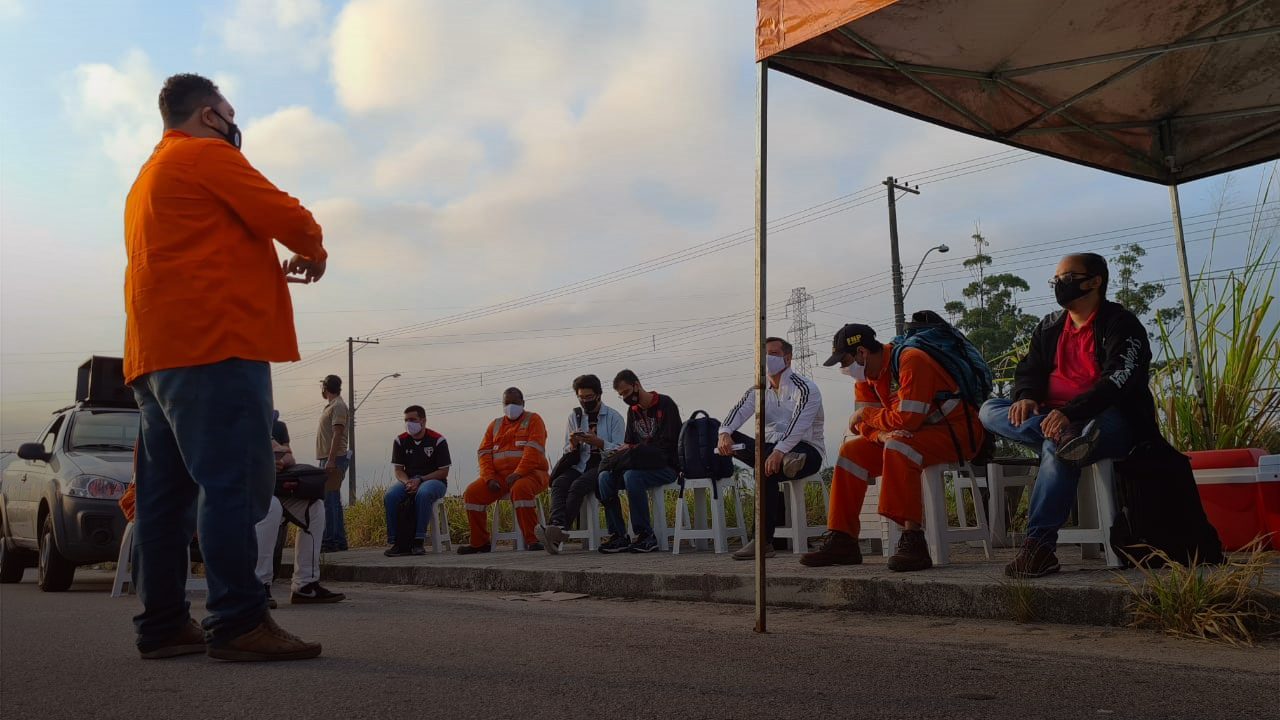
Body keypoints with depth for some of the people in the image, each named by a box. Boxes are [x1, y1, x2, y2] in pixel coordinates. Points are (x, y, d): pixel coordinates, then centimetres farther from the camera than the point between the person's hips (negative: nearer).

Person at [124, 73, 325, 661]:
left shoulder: (149, 176, 29)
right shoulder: (207, 155, -1)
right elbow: (285, 216, -8)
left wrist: (271, 269, 25)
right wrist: (313, 250, 11)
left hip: (156, 352, 10)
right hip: (214, 345, -10)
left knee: (167, 491, 6)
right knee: (234, 482, -13)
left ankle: (162, 624, 8)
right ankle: (237, 622, -17)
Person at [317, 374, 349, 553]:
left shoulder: (338, 407, -9)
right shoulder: (331, 406, 21)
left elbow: (337, 435, -18)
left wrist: (330, 460, -24)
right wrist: (326, 460, 17)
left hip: (334, 458, -10)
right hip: (328, 459, 10)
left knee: (329, 500, -12)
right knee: (333, 500, 11)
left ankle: (329, 541, -13)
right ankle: (339, 540, 14)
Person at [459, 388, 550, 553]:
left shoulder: (533, 420, 4)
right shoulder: (495, 426, 20)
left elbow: (533, 451, -12)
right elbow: (484, 454, 11)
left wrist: (518, 474, -23)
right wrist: (489, 478, -7)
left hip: (530, 473, -5)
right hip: (500, 475, 5)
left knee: (520, 489, -38)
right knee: (471, 493, -14)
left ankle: (531, 540, -32)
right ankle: (479, 543, -2)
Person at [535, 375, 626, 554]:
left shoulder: (613, 417, 5)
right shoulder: (574, 416, 17)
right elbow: (568, 453, 18)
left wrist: (598, 442, -19)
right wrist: (573, 444, -6)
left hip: (603, 466, -4)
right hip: (580, 466, 4)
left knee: (578, 485, -34)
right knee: (559, 483, -29)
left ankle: (557, 529, -46)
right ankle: (557, 526, -49)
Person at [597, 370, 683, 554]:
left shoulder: (665, 404, -5)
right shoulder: (633, 411, 17)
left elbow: (668, 444, -13)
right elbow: (629, 443, 20)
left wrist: (632, 449, -14)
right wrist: (621, 451, -5)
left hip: (666, 466, -7)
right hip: (639, 465, 7)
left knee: (632, 476, -35)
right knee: (605, 477, -19)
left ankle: (646, 535, -26)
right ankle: (618, 536, -20)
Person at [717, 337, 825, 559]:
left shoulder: (805, 388, -7)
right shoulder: (758, 391, 13)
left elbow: (799, 424, -23)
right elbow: (738, 412, -4)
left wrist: (779, 451, -39)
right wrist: (724, 433, -27)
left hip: (806, 451, -6)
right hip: (772, 448, 6)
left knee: (767, 470, -36)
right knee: (730, 440, -19)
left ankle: (763, 542, -32)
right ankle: (784, 462, -35)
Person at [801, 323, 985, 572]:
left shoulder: (911, 361, -23)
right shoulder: (866, 375, 4)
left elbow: (906, 420, -30)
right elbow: (863, 424, 0)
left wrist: (865, 414, -15)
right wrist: (882, 434, -23)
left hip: (957, 431, -9)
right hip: (913, 436, 9)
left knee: (898, 447, -35)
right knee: (852, 451, -2)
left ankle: (912, 540, -36)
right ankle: (841, 541, -1)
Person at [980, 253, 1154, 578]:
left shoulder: (1121, 325, -4)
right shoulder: (1049, 327, 18)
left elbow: (1119, 380, -18)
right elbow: (1029, 369, 12)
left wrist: (1069, 412, -33)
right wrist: (1025, 397, -15)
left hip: (1112, 422, -7)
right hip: (1053, 417, 7)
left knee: (1056, 447, -38)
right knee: (990, 410, -14)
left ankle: (1039, 546, -38)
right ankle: (1067, 438, -37)